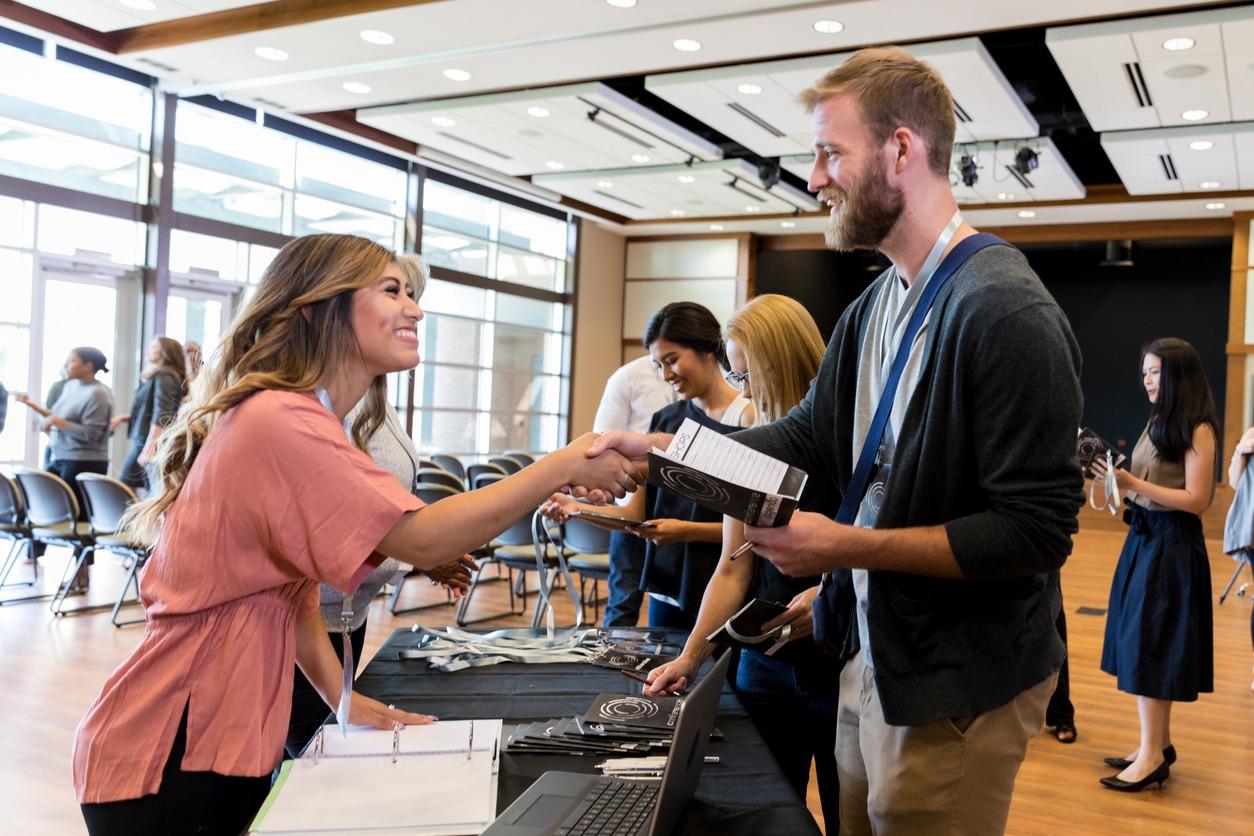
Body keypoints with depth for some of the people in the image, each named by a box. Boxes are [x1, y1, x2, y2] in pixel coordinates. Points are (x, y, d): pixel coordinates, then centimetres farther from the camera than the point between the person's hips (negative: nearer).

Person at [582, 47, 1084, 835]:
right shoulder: (874, 307, 5)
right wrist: (657, 447, 3)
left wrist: (848, 548, -22)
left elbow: (1037, 531, -22)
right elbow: (813, 439, 11)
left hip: (957, 691, -8)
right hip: (871, 656, 8)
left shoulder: (1008, 312, -21)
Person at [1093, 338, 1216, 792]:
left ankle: (1152, 755, 3)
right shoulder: (1158, 423, 12)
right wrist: (1120, 478, -3)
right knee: (1144, 644, 11)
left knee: (1151, 646, -5)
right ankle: (1159, 744, 21)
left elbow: (1197, 500, -17)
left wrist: (1133, 483, -22)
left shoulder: (1197, 430, -12)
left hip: (1172, 545, -8)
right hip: (1143, 538, 8)